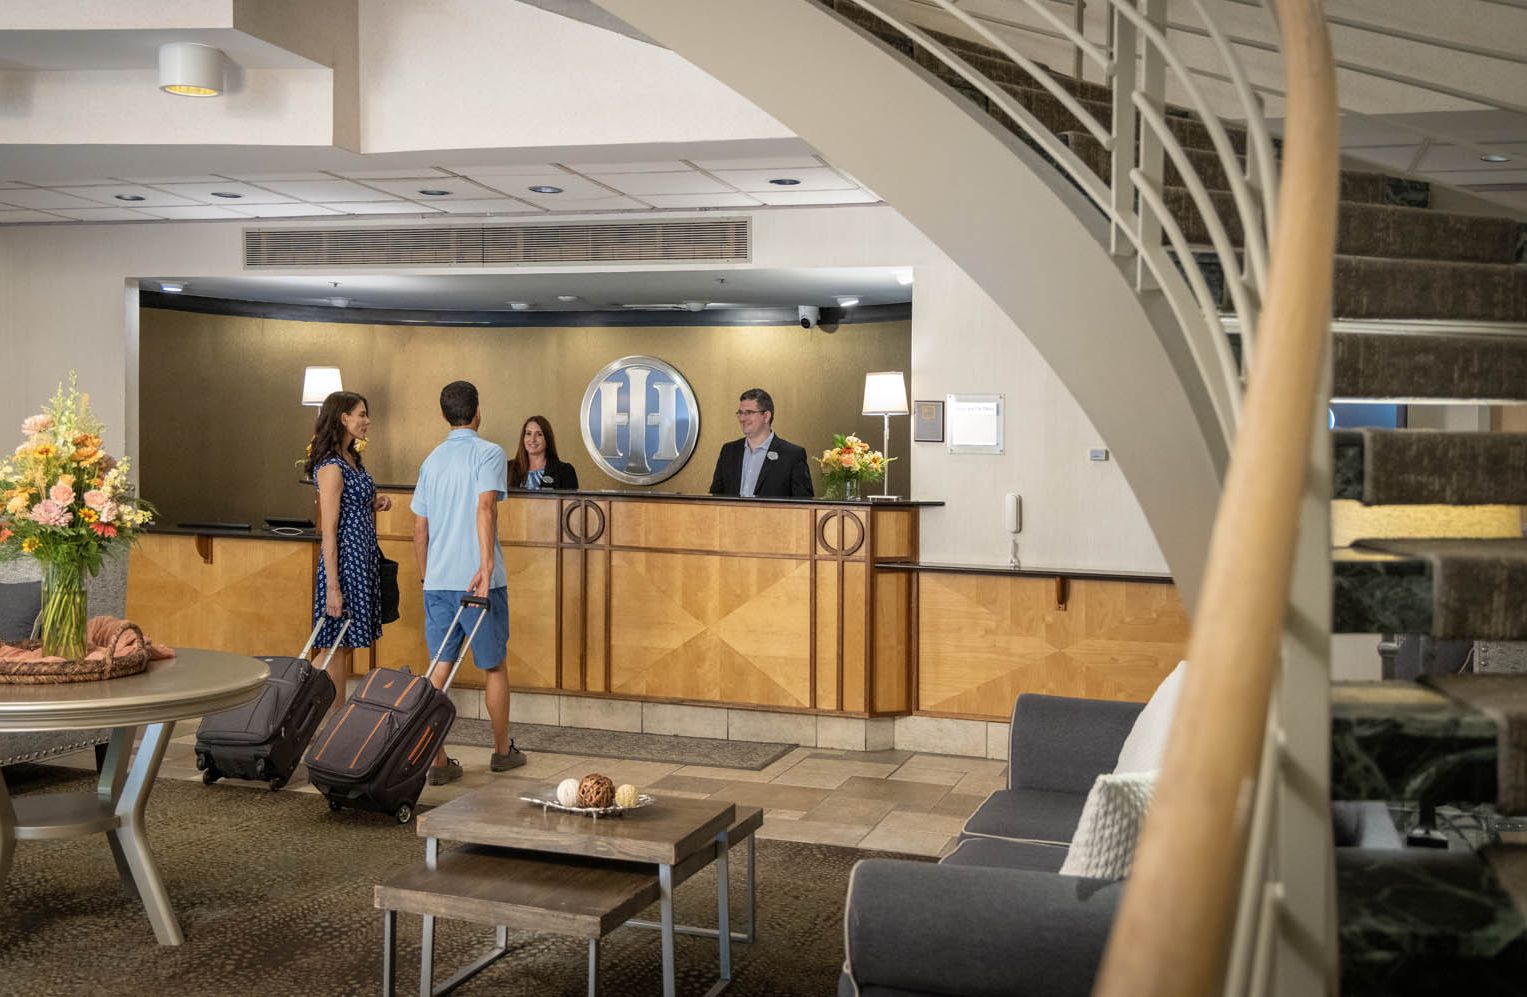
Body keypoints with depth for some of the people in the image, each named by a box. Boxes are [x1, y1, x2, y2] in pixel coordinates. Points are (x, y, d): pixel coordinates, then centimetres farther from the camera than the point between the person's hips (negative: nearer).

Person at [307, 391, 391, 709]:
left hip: (363, 560, 9)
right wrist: (332, 586, -21)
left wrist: (375, 503, 6)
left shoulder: (352, 459, 12)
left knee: (348, 646, 14)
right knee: (338, 647, 0)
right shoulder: (330, 467, -16)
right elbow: (328, 531, -19)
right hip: (344, 561, -9)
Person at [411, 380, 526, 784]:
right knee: (495, 666, 10)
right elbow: (485, 508, -22)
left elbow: (419, 528, 14)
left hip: (437, 582, 5)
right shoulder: (489, 453, -6)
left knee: (440, 668, 6)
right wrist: (487, 565, -29)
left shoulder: (432, 459, 13)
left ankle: (437, 759, 3)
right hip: (479, 580, -5)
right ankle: (503, 751, 23)